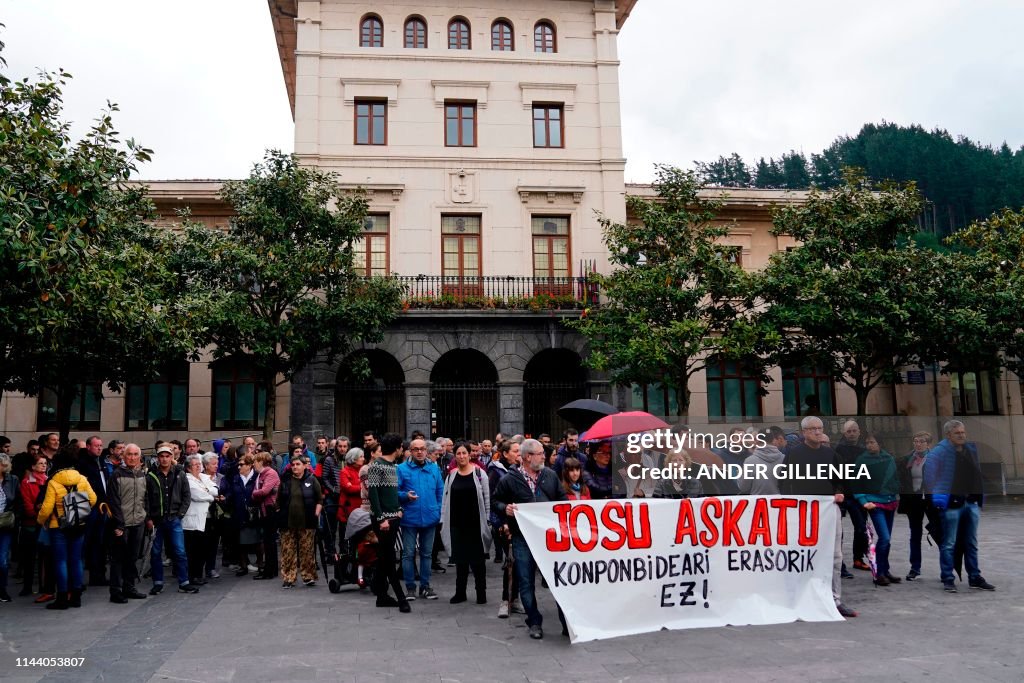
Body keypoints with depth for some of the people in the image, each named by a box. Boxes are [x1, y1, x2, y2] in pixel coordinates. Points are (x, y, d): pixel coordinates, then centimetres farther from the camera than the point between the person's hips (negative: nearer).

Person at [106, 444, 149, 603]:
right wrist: (118, 524, -14)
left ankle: (129, 587, 22)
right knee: (118, 558, 1)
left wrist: (147, 516, 8)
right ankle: (116, 591, 7)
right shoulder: (117, 475, -6)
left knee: (133, 556, 12)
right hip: (122, 523, -5)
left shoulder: (142, 475, 10)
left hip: (138, 522, 5)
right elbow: (113, 501, -10)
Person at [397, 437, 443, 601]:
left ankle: (425, 586, 22)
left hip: (429, 518, 3)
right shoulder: (402, 469, -4)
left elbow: (440, 491, 9)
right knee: (408, 553, 4)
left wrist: (438, 510, 1)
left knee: (426, 553, 12)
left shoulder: (434, 468, 6)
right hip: (409, 518, -3)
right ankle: (410, 587, 15)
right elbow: (394, 491, -4)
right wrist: (406, 496, -22)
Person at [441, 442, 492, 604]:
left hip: (475, 523, -3)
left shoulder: (479, 473, -3)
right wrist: (443, 521, 2)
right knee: (460, 559, 9)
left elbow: (487, 498, -3)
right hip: (457, 523, 3)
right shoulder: (451, 475, 6)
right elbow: (446, 499, 7)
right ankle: (460, 592, 17)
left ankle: (481, 593, 14)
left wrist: (488, 520, -6)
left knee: (477, 559, 5)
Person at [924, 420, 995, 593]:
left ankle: (975, 577, 23)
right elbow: (929, 473, -13)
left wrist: (980, 497, 11)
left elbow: (977, 474, 15)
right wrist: (935, 494, -11)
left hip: (971, 502, 6)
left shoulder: (971, 449, 9)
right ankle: (948, 579, 7)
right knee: (949, 544, 0)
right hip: (951, 503, -6)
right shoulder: (940, 451, -11)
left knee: (971, 543, 14)